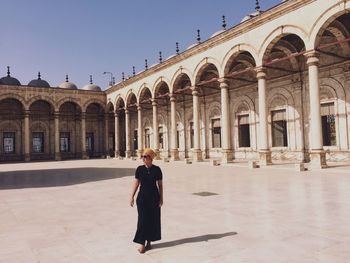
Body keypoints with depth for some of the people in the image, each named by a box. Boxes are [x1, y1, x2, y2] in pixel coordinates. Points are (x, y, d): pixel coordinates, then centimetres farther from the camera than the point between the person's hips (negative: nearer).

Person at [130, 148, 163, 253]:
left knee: (153, 219, 7)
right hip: (142, 197, 0)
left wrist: (161, 198, -3)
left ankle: (149, 241, 23)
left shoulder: (156, 169, -5)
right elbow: (136, 183, 1)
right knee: (142, 220, 0)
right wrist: (132, 197, -2)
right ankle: (142, 243, 8)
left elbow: (160, 184, -1)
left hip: (154, 197, 0)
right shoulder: (139, 169, -2)